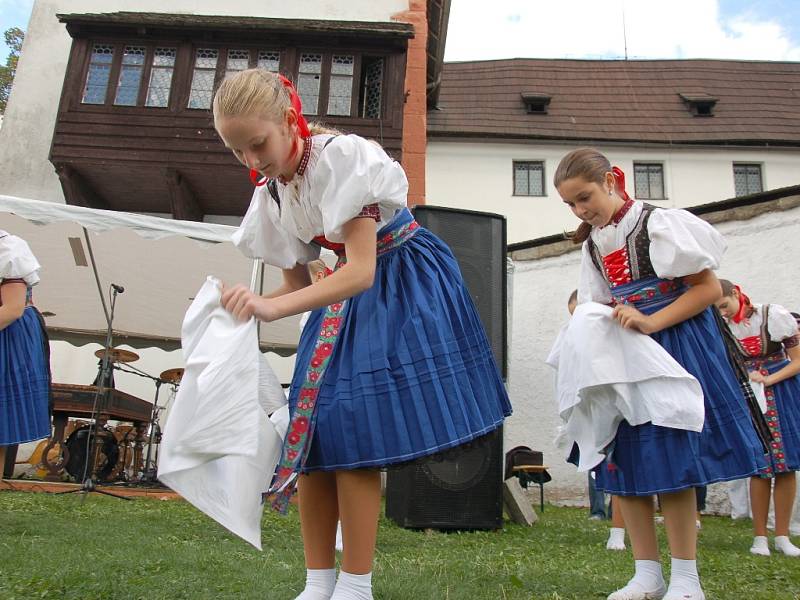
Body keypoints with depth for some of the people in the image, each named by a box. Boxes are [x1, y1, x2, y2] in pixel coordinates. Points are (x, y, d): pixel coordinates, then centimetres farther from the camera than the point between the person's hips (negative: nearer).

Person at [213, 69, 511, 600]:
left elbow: (361, 270, -29)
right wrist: (249, 308, -12)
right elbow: (298, 282, 6)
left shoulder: (341, 155, -22)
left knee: (351, 429, -15)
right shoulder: (271, 194, -1)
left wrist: (275, 307, -38)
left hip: (404, 288, -7)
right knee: (311, 430, 0)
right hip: (346, 293, 7)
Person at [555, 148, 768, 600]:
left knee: (672, 459, -5)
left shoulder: (658, 224, -10)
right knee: (624, 460, 4)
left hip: (674, 346, -6)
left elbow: (709, 289, -13)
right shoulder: (592, 244, 11)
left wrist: (650, 323, -22)